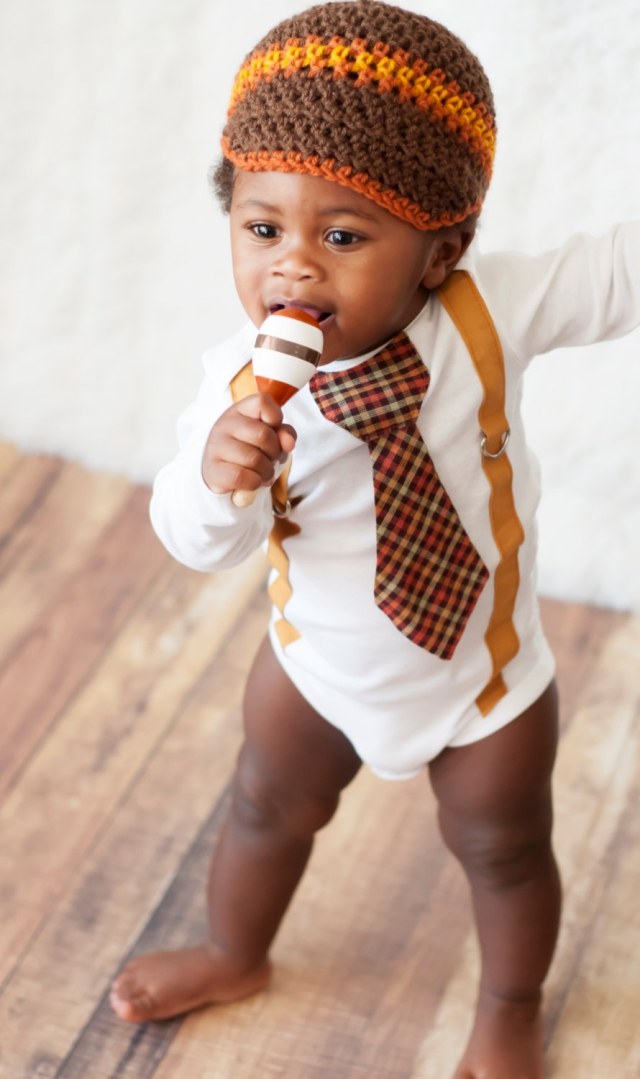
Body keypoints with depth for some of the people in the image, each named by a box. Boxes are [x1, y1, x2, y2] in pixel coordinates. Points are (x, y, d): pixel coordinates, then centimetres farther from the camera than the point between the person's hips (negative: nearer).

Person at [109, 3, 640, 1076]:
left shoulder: (490, 309, -28)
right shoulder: (242, 383, -26)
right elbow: (198, 545, -21)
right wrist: (218, 476, -42)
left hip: (484, 679, -1)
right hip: (317, 665, 2)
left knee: (502, 852, 22)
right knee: (265, 810, 27)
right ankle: (234, 955, 60)